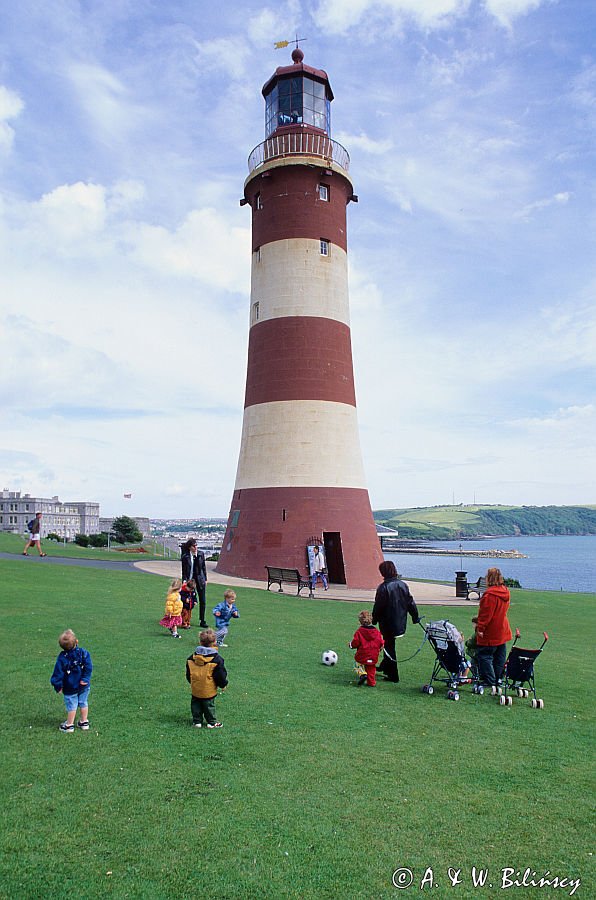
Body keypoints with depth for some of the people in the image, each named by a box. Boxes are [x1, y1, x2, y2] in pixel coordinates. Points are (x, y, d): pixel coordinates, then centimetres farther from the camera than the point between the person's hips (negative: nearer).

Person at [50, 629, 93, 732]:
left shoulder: (62, 658, -16)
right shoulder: (84, 653, -12)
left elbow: (58, 673, -10)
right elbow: (88, 667, -14)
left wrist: (58, 686, 0)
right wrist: (85, 679, -10)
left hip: (70, 688, -2)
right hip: (84, 686, 3)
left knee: (71, 706, 9)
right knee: (83, 703, 17)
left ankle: (69, 725, 20)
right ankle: (84, 722, 28)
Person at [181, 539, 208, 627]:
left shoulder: (201, 554, 0)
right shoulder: (185, 557, -8)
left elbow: (203, 567, 8)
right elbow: (184, 570, -3)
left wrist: (205, 579, 8)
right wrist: (184, 580, -12)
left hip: (200, 579, 3)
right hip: (190, 580, -3)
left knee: (202, 601, 4)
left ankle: (202, 621, 12)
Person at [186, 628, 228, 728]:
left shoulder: (192, 657, -1)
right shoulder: (217, 659, -14)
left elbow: (188, 674, 9)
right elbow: (221, 675, -9)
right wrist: (223, 685, 8)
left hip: (195, 689, 3)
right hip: (209, 690, -3)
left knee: (196, 704, 17)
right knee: (209, 705, 8)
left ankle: (197, 721, 22)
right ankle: (212, 722, 18)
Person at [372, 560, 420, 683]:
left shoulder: (383, 587, -19)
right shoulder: (403, 585, -1)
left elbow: (378, 606, -14)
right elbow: (411, 603, 6)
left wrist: (374, 620, -1)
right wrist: (415, 617, 16)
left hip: (387, 623, -6)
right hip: (401, 622, 6)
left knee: (389, 647, 6)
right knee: (389, 644, 22)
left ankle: (393, 675, 11)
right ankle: (385, 667, 37)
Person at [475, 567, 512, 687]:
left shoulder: (490, 594, -21)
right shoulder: (505, 592, 7)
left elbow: (485, 613, -21)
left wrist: (480, 628, -16)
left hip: (490, 633, -9)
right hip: (503, 631, 9)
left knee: (484, 655, -1)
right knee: (499, 656, 16)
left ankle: (489, 681, 0)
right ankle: (498, 679, 25)